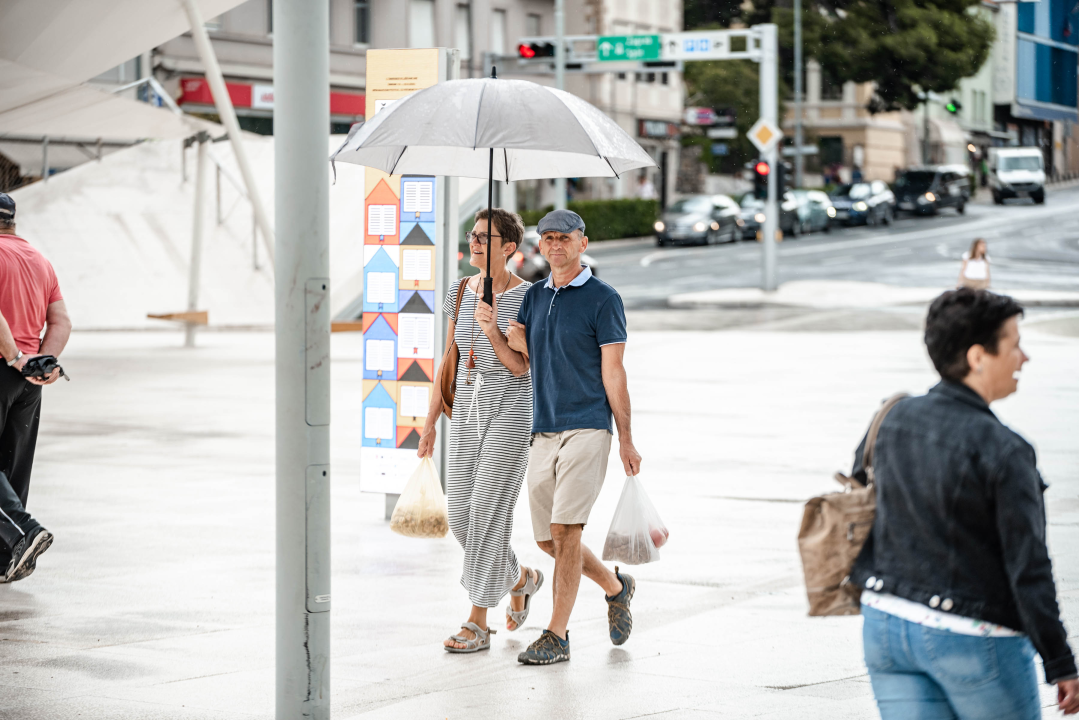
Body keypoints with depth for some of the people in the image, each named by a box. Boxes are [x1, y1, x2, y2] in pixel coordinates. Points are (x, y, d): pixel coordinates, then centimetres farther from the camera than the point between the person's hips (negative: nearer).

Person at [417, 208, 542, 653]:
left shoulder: (528, 297, -10)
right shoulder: (460, 293, 7)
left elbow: (520, 367, -14)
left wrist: (492, 331, -30)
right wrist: (430, 423, 9)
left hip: (512, 409, -6)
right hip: (469, 409, 6)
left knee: (489, 510, -11)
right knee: (460, 512, 3)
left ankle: (477, 624, -4)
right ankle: (520, 577, 31)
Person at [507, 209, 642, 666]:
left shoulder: (602, 299, -2)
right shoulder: (533, 297, 15)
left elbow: (613, 373, -5)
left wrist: (626, 440, -6)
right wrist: (516, 341, -4)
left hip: (586, 428, -6)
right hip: (543, 433, 7)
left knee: (565, 529, -13)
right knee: (547, 539, 9)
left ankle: (557, 635, -10)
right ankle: (615, 587, 33)